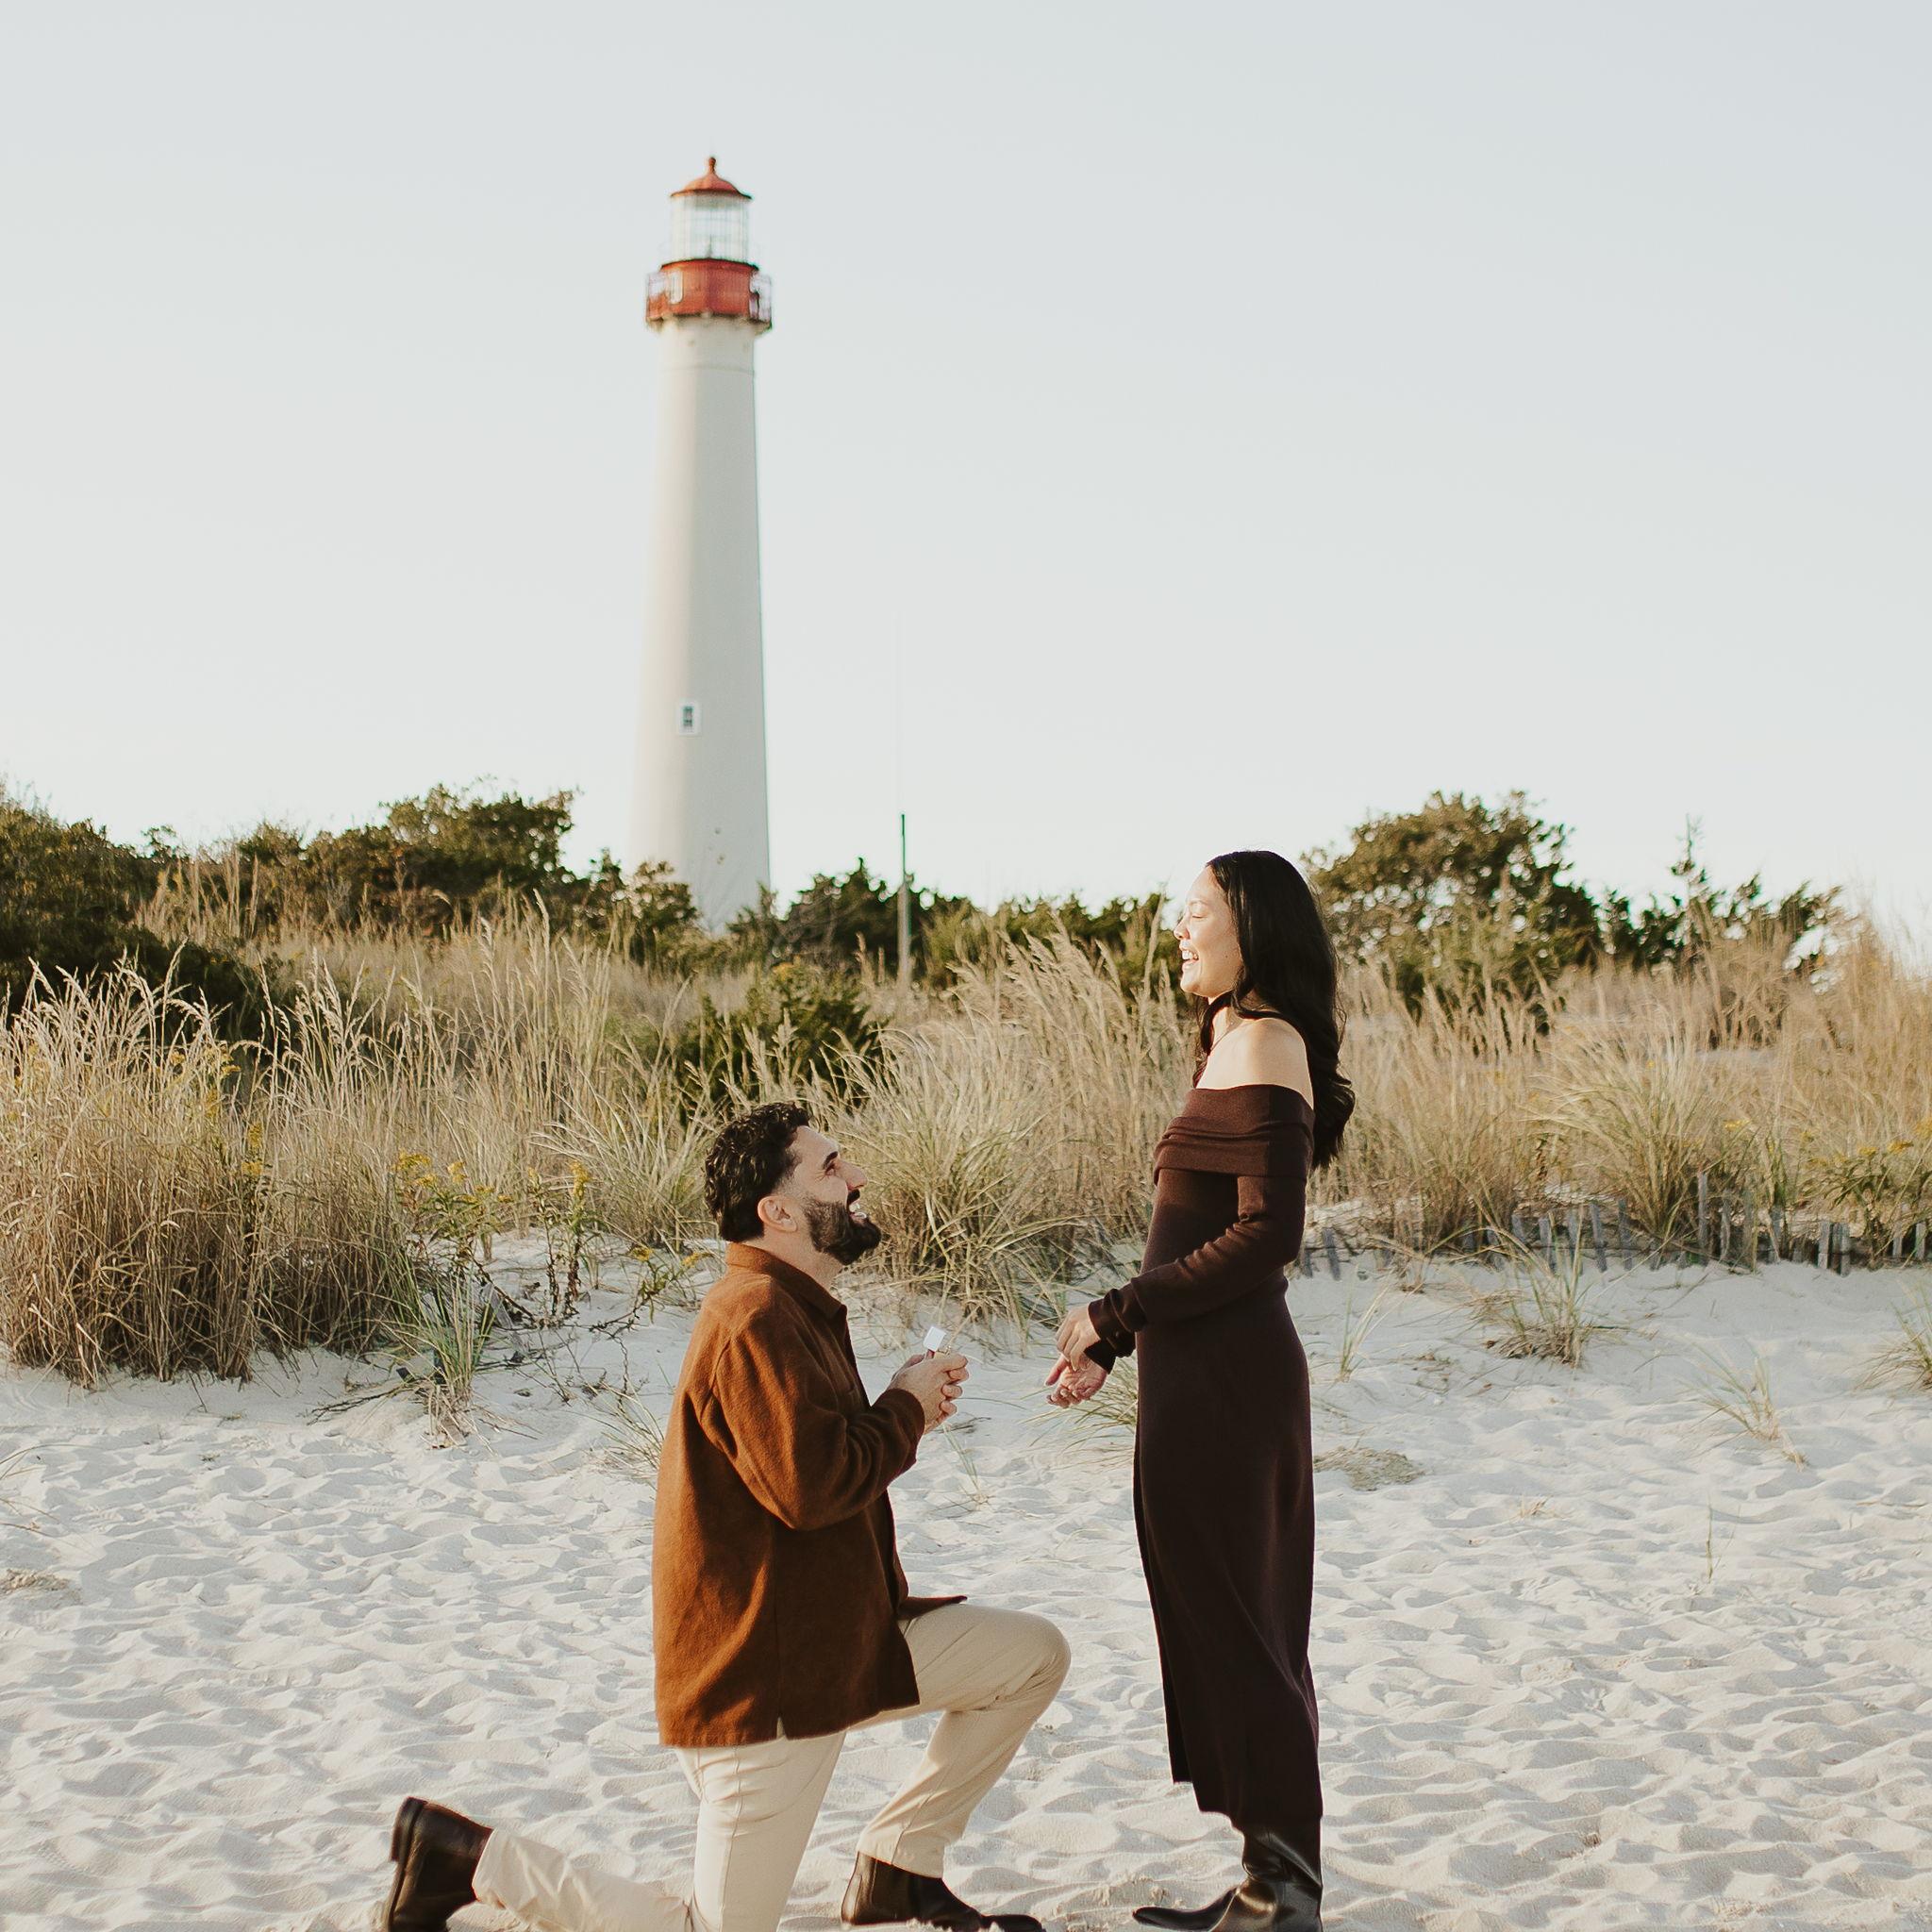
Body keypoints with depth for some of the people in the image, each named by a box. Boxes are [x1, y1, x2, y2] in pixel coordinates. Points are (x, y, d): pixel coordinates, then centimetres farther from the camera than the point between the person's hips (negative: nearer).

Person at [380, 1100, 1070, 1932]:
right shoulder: (756, 1319, -22)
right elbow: (811, 1484, -29)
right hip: (761, 1676, -10)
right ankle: (470, 1855, 7)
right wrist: (907, 1411, -13)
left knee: (1033, 1655, 7)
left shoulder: (798, 1309, 14)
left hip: (837, 1641, 10)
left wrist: (905, 1404, 2)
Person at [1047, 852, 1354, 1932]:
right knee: (1242, 1628, 14)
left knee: (1229, 1622, -3)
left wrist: (1117, 1314, -15)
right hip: (1211, 1371, 10)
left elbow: (1267, 1234, -20)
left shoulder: (1266, 1044, -13)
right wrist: (1115, 1339, 16)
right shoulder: (1237, 1044, 16)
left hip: (1225, 1379, -10)